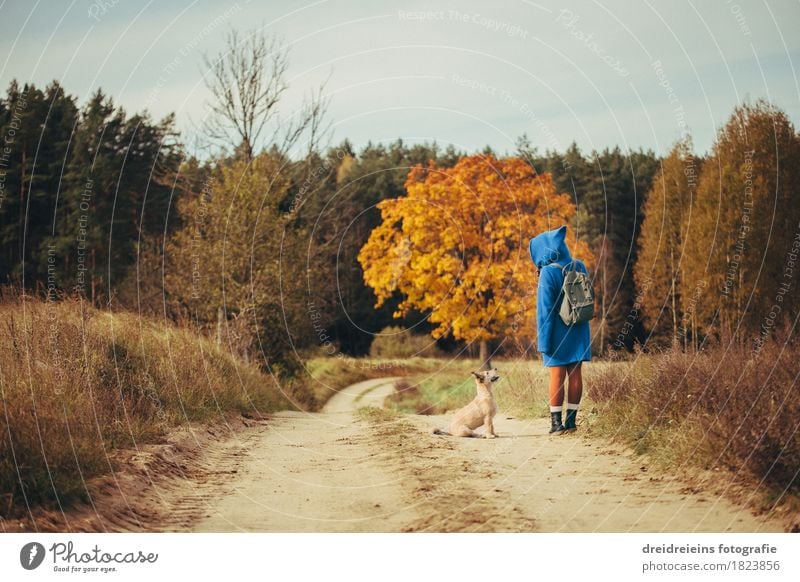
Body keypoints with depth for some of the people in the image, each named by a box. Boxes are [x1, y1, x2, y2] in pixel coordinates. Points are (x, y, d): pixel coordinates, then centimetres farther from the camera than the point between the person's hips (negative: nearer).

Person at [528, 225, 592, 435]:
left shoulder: (548, 272, -16)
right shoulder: (579, 267, 2)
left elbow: (545, 308, -17)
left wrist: (543, 339, -13)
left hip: (557, 332, -5)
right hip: (578, 330, 5)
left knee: (557, 375, -1)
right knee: (575, 374, 7)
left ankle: (556, 422, 1)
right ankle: (571, 420, 10)